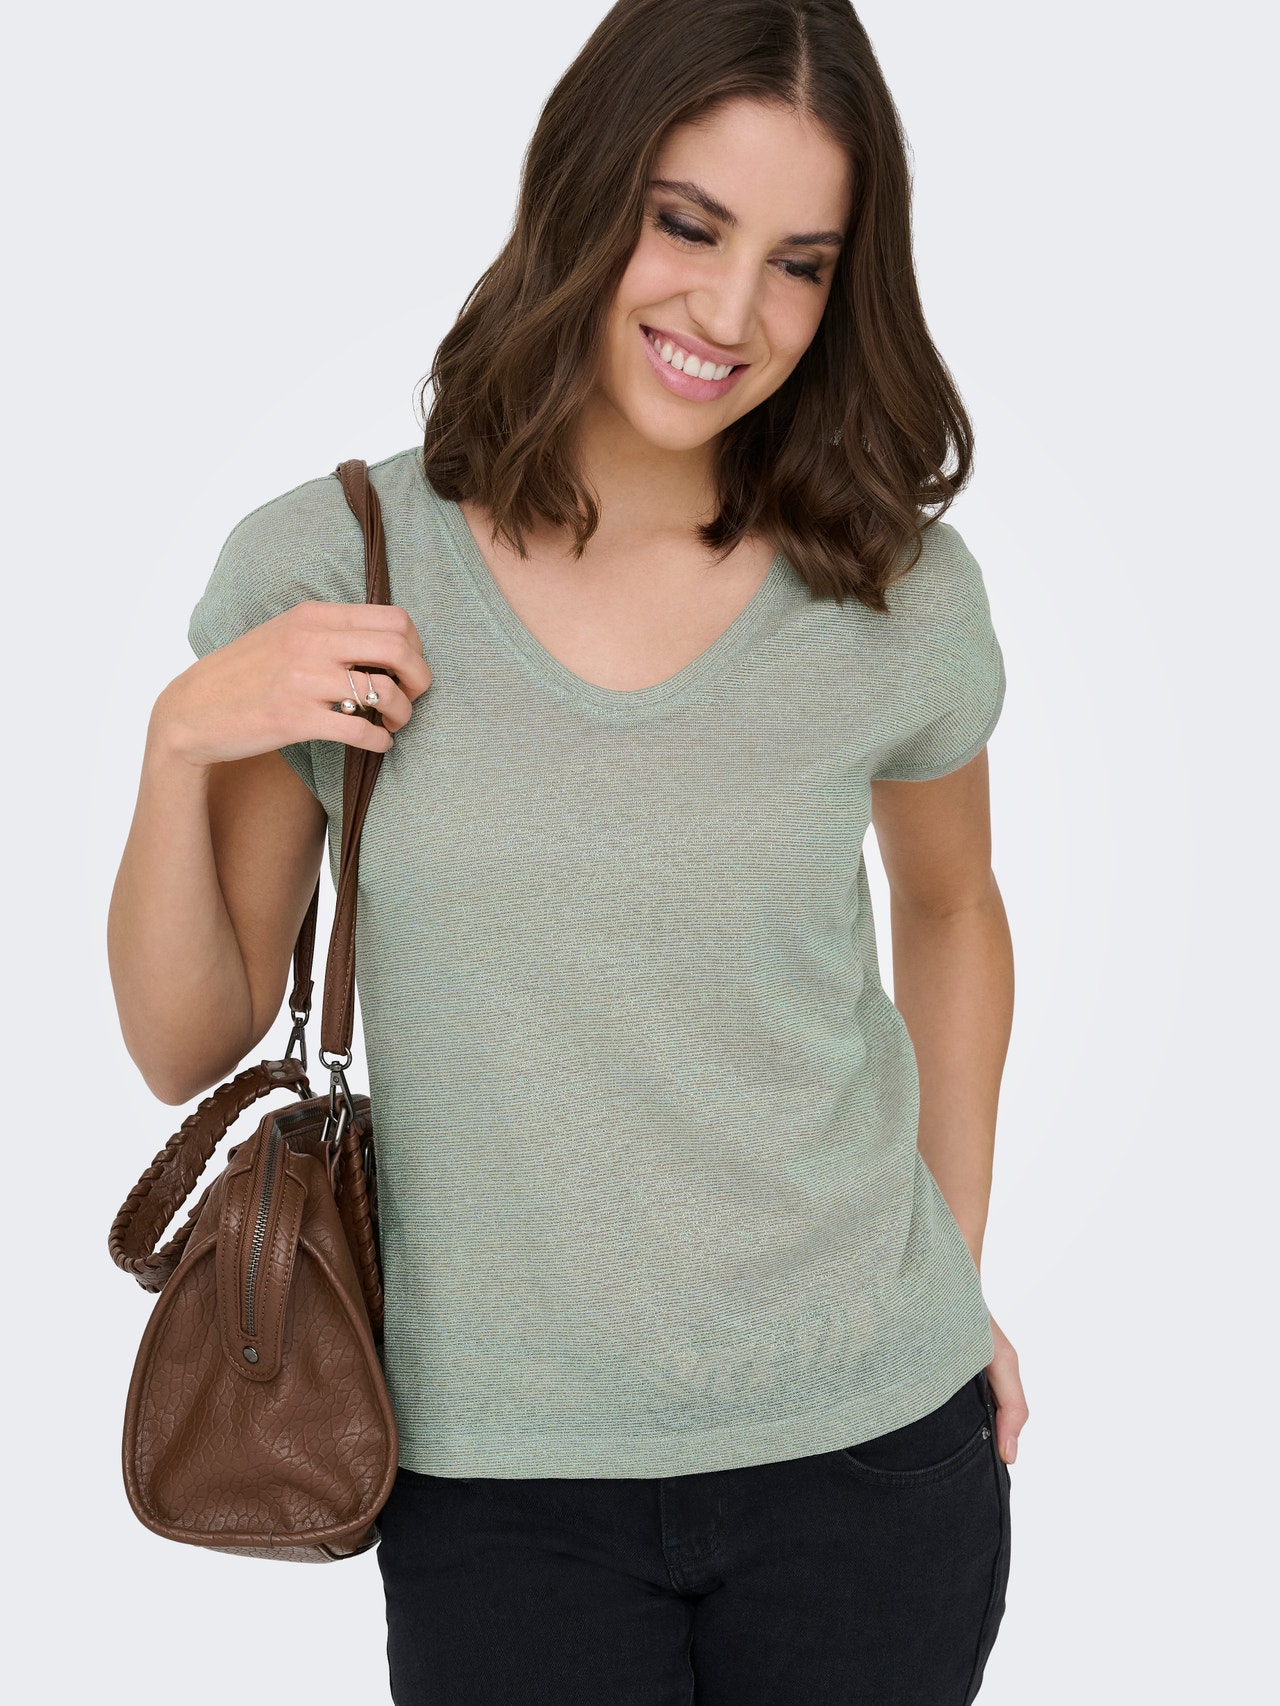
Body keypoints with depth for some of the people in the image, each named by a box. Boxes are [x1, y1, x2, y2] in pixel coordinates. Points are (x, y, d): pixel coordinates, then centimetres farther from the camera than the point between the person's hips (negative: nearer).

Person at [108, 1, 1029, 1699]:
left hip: (870, 1448, 1)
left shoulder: (898, 591, -5)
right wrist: (180, 744, -17)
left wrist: (961, 1277, 10)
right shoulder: (322, 575, -8)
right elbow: (186, 1048, -2)